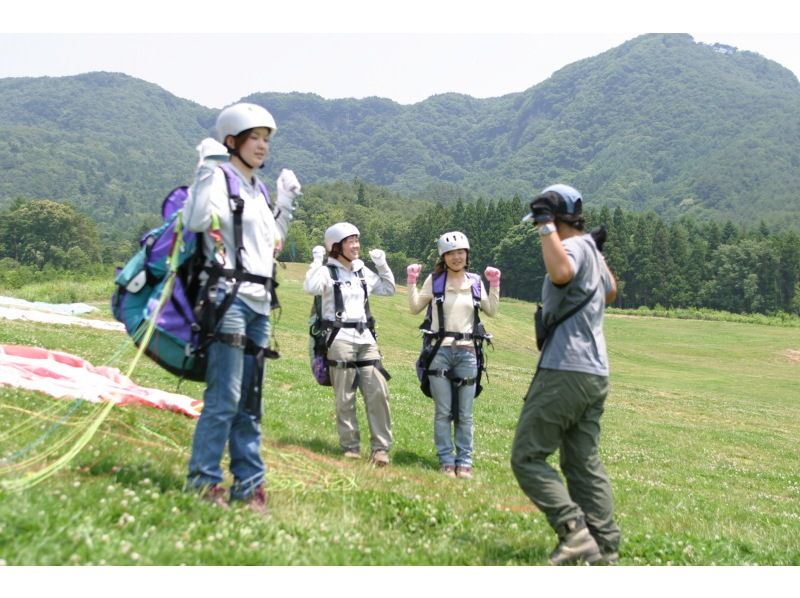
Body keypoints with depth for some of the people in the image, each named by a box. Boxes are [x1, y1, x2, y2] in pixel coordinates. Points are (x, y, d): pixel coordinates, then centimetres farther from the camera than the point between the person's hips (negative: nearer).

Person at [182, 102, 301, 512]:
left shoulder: (257, 189, 21)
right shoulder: (219, 178, -4)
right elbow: (196, 221, -23)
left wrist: (286, 202, 22)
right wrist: (208, 168, -20)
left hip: (259, 302, 8)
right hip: (229, 297, -8)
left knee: (250, 401, 9)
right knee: (224, 397, -12)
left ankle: (249, 483, 13)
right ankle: (202, 480, -4)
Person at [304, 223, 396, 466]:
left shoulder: (363, 272, 17)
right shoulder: (328, 271, -2)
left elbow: (389, 289, 26)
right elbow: (311, 287, -22)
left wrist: (382, 264, 17)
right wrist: (317, 260, -14)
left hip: (366, 338, 5)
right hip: (340, 338, -5)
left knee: (378, 393, -4)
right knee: (345, 397, -1)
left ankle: (381, 447, 1)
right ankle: (350, 446, 8)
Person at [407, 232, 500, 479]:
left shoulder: (475, 281, 8)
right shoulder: (435, 279, 3)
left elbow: (491, 311, 13)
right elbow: (415, 308, 9)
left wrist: (494, 285, 4)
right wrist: (411, 282, -2)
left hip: (467, 352, 2)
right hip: (440, 350, -1)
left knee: (464, 414, 4)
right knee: (443, 411, 1)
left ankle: (464, 461, 11)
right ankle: (446, 460, 8)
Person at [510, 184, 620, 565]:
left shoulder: (575, 247, -11)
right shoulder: (591, 250, 19)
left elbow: (561, 272, -37)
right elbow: (610, 292, 39)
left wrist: (547, 228, -25)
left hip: (565, 372, -10)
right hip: (595, 375, 10)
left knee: (527, 458, -5)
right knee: (585, 465, 10)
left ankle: (575, 533, -15)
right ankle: (605, 551, 6)